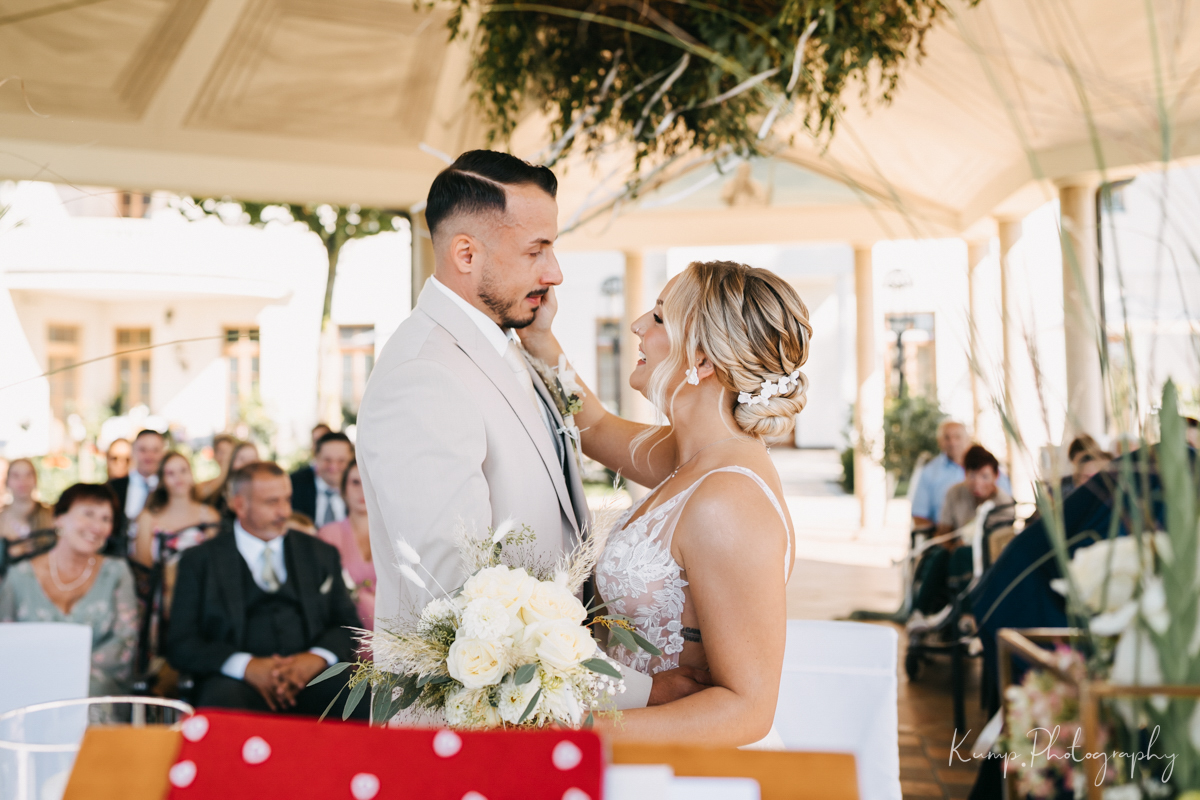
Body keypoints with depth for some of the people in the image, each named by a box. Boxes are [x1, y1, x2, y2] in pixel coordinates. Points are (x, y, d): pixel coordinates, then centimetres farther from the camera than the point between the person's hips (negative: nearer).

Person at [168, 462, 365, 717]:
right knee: (222, 701, -38)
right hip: (237, 679, -2)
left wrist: (317, 657, -10)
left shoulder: (321, 554, 19)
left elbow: (348, 624, 14)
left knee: (367, 701, -29)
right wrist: (246, 665, -15)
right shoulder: (200, 561, 11)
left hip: (310, 675, 3)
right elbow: (181, 645, 3)